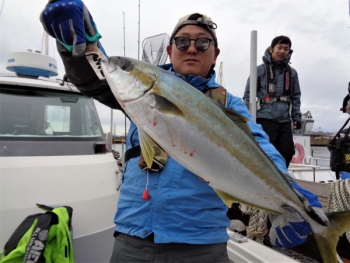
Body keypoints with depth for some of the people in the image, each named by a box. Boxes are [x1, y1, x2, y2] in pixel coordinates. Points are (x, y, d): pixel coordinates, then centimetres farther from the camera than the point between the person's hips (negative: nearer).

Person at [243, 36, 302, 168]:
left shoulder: (292, 73, 13)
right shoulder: (260, 70, 0)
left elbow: (296, 97, 17)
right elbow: (248, 95, 0)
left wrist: (297, 117, 10)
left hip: (285, 120, 5)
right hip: (265, 119, -5)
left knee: (287, 152, 6)